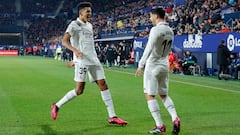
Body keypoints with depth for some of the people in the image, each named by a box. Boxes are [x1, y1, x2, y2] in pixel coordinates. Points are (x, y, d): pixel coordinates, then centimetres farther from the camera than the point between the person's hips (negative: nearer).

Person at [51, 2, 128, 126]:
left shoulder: (89, 26, 19)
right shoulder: (74, 25, -4)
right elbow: (64, 41, -14)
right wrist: (75, 50, -31)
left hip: (93, 60, 7)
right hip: (82, 61, -7)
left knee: (103, 85, 1)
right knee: (79, 90, -8)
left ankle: (112, 116, 3)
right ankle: (57, 106, 12)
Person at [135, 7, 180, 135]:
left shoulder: (156, 29, -16)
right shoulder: (170, 30, 9)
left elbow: (149, 48, -24)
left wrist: (141, 65, -25)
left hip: (153, 66, -8)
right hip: (164, 66, 8)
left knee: (150, 95, 0)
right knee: (164, 95, 16)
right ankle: (175, 118, -2)